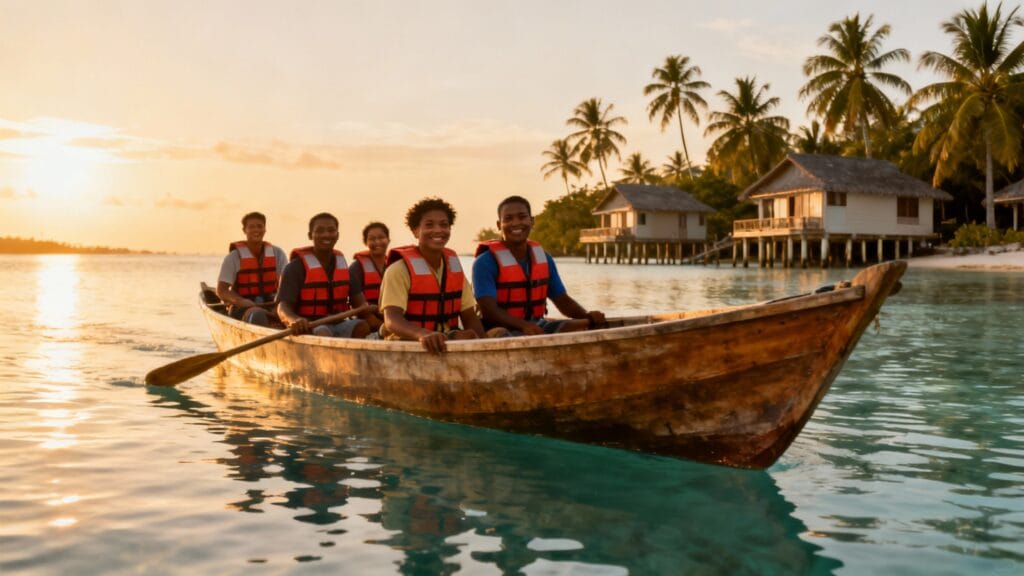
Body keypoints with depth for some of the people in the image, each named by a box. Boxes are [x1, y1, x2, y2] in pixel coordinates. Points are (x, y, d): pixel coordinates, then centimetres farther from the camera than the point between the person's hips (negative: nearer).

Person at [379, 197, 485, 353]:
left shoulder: (454, 264, 8)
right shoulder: (399, 269, -10)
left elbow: (469, 316, 9)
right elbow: (392, 319, -24)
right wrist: (423, 334, -46)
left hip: (447, 342, 6)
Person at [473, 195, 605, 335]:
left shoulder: (543, 258, 11)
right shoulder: (486, 261, -11)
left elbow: (562, 300, 11)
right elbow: (489, 310, -22)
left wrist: (588, 315, -10)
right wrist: (524, 325, -38)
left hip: (537, 325, 7)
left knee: (585, 328, -16)